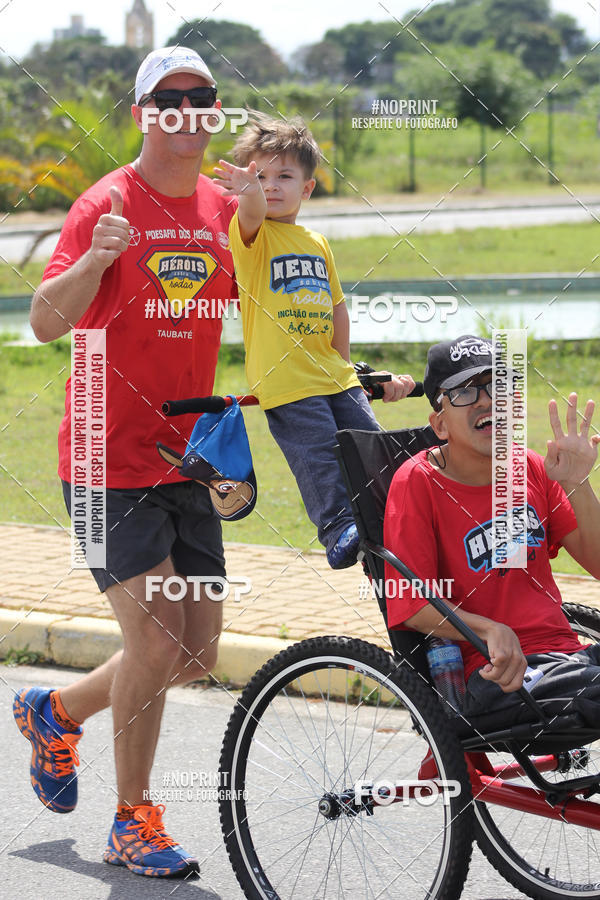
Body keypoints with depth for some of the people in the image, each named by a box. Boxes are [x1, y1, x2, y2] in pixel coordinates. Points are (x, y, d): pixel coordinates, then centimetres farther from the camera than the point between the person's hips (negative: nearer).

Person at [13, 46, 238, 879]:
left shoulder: (222, 210, 7)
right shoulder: (106, 205, -11)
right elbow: (46, 322, -22)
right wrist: (96, 258, -40)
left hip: (185, 460, 6)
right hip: (112, 462, -6)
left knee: (197, 654, 9)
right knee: (155, 642, -11)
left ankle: (56, 713, 33)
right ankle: (133, 825, 5)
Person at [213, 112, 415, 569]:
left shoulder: (318, 243, 14)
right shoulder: (252, 235, -4)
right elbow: (253, 214, -29)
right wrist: (249, 192, -51)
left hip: (333, 377, 6)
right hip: (284, 384, -6)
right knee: (319, 455, -16)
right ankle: (339, 527, -13)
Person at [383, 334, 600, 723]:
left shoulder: (531, 469, 12)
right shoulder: (417, 483, -4)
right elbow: (411, 606, -8)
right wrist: (491, 631, -23)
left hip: (565, 656, 6)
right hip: (497, 675, -6)